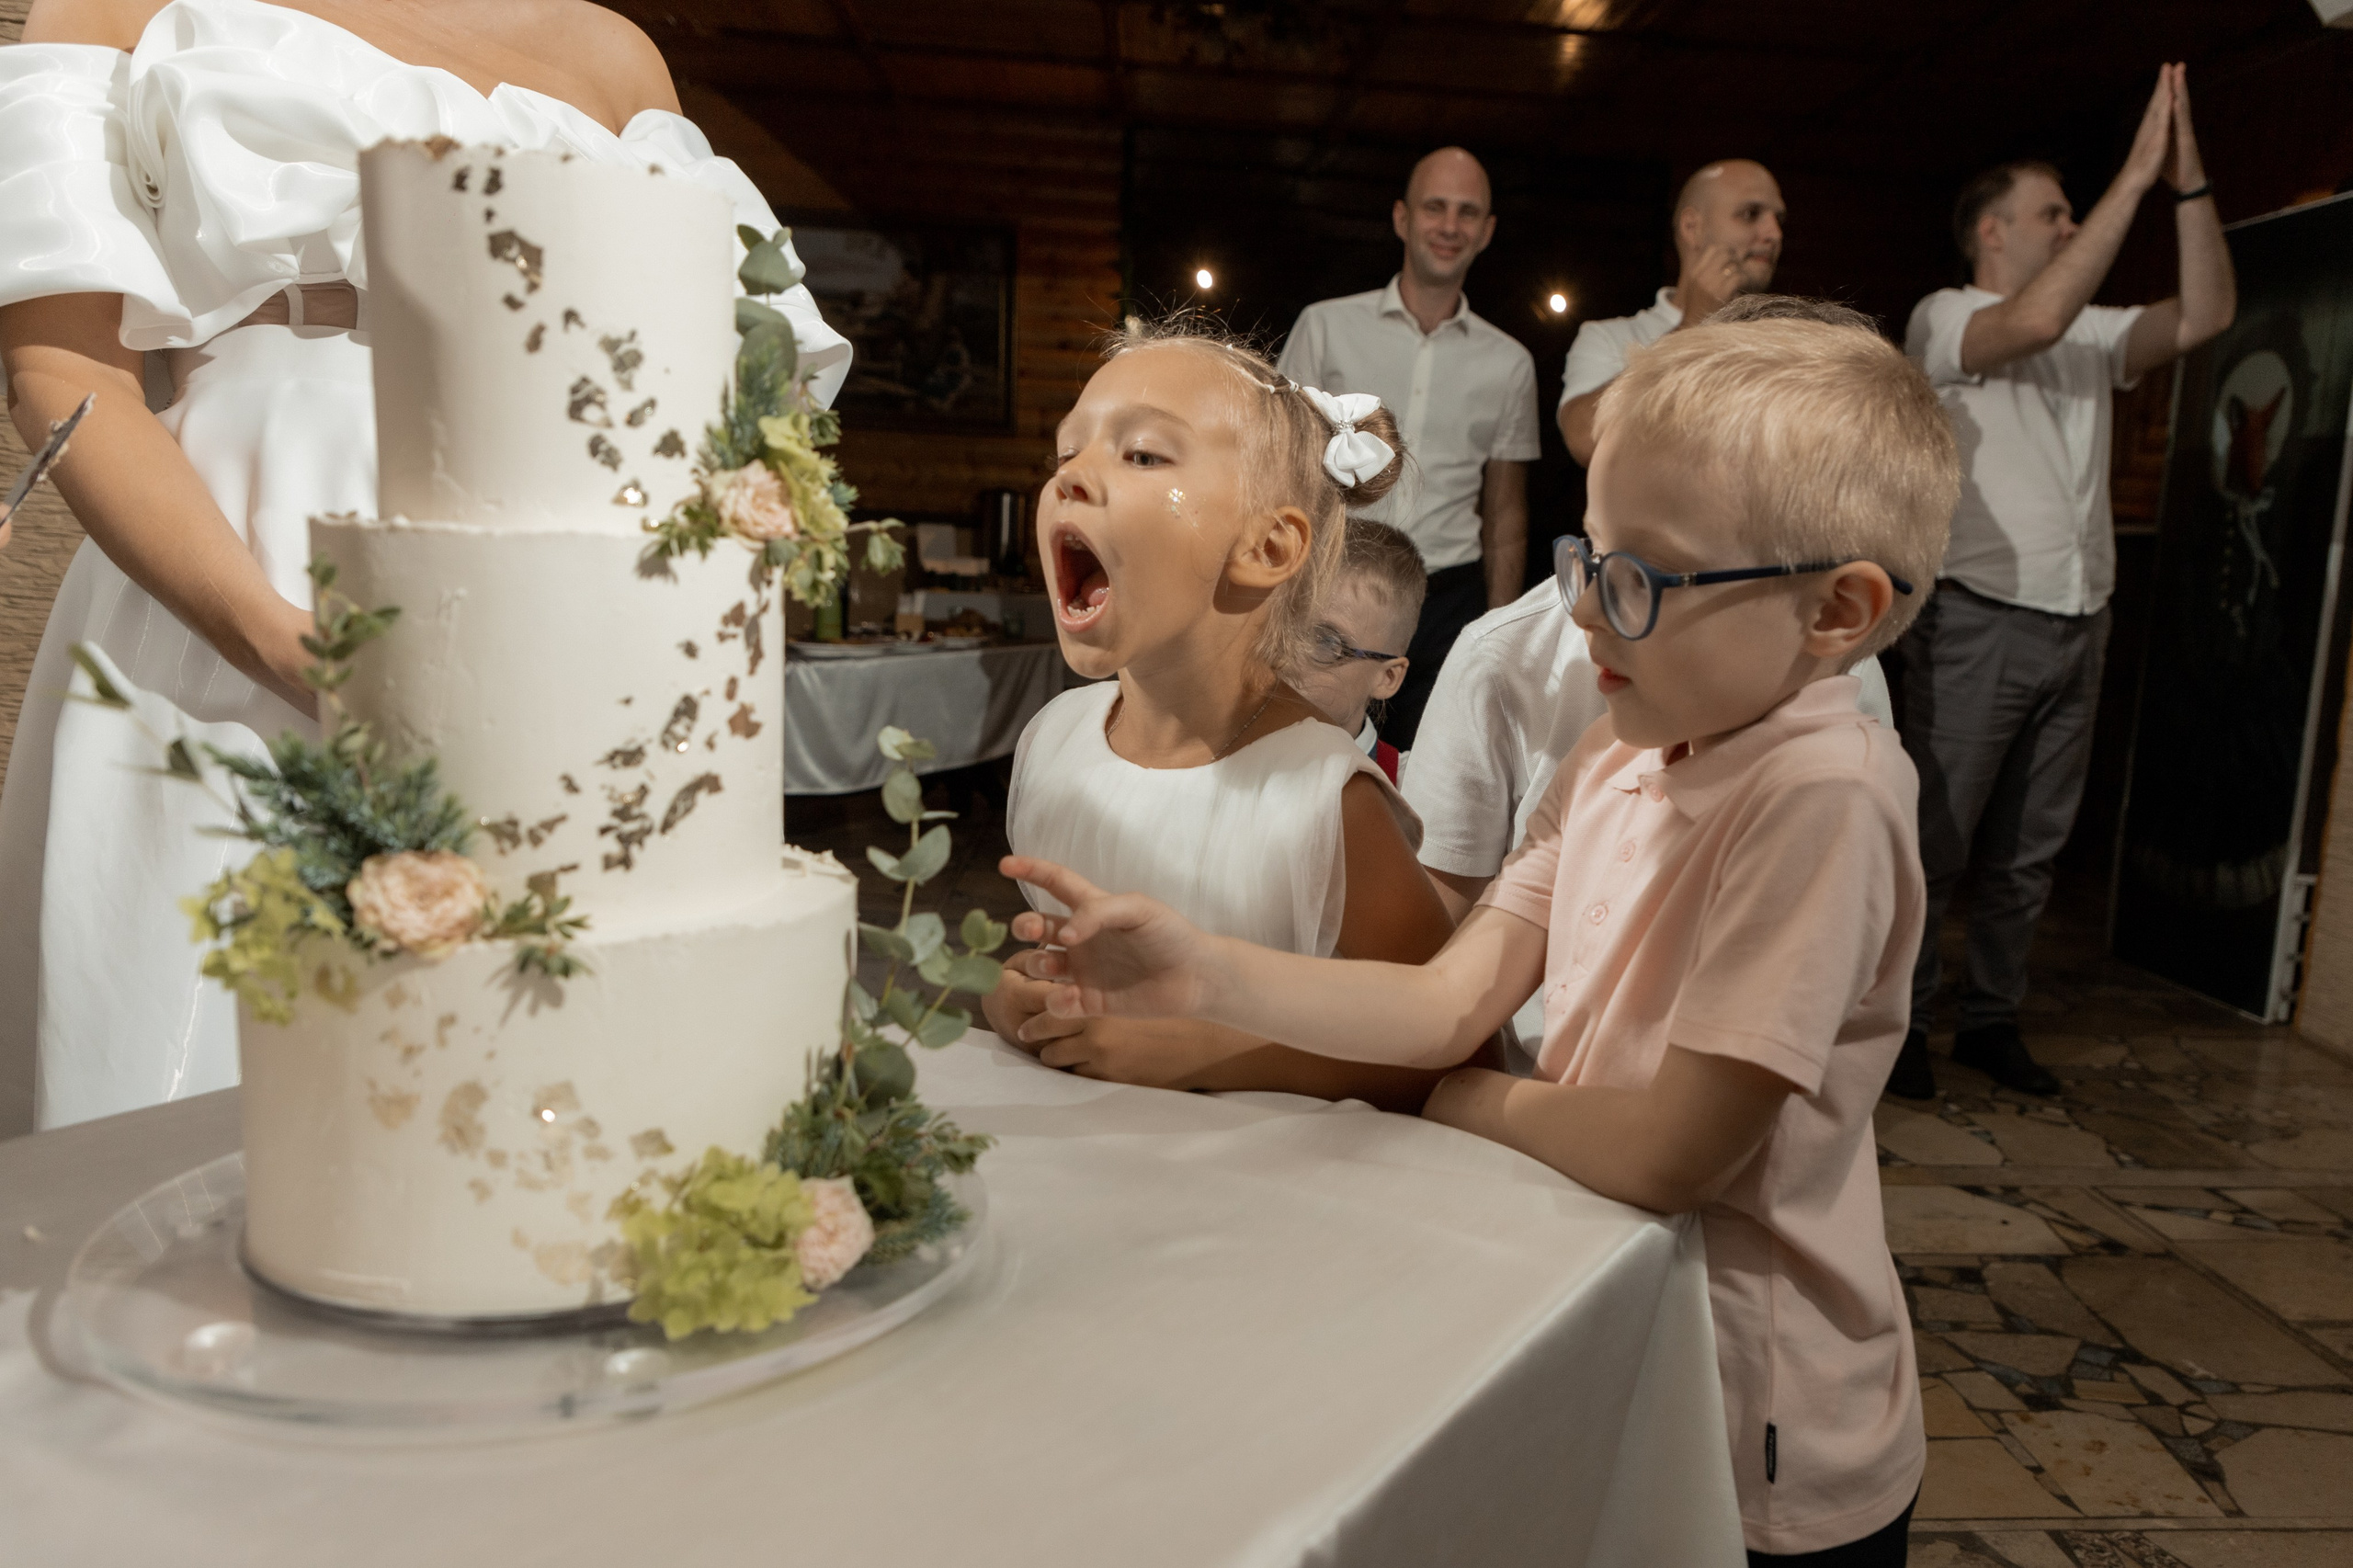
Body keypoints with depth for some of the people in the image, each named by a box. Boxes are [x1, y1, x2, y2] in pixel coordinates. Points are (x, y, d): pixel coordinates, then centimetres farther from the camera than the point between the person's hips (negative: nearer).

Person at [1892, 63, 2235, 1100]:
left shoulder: (2095, 336, 17)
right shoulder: (1944, 319, -3)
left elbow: (2208, 313, 4)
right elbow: (2037, 318, -23)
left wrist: (2189, 181, -2)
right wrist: (2138, 173, -19)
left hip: (2078, 625, 7)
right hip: (1978, 620, -7)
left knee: (2028, 850, 11)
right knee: (1935, 840, -3)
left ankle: (1991, 1021, 22)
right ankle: (1900, 1022, 8)